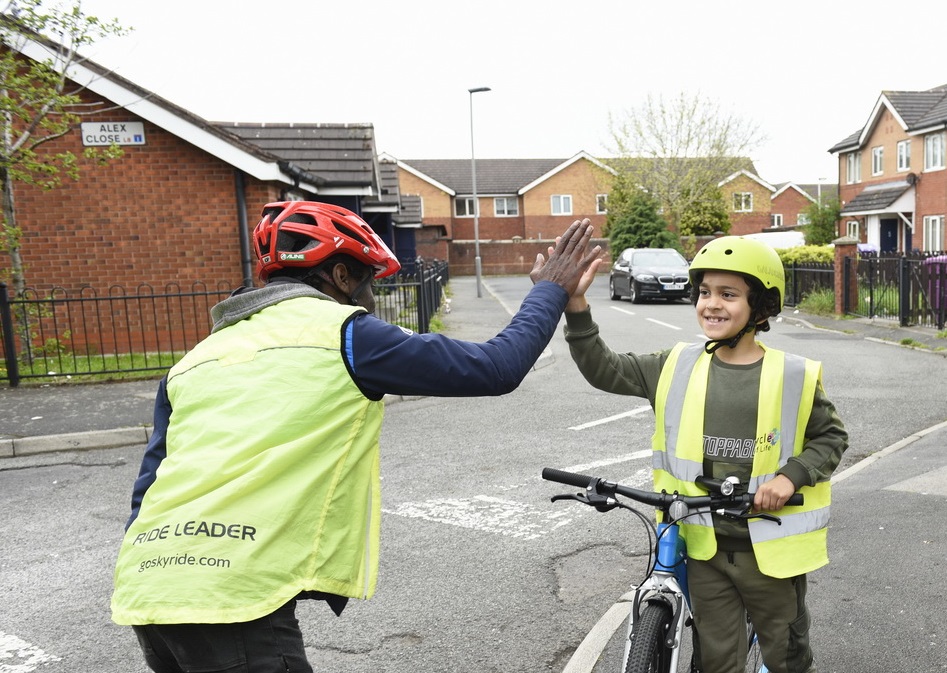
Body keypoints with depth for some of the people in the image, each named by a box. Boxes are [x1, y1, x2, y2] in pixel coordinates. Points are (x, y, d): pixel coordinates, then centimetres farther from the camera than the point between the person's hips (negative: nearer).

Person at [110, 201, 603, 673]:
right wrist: (550, 291, 16)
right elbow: (497, 369, 0)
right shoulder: (342, 332, 0)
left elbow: (147, 491, 18)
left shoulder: (197, 357, 19)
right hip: (231, 600, -8)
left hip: (143, 593, 8)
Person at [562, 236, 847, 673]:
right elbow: (604, 370, -4)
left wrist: (792, 475, -15)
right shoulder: (677, 367, -3)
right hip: (704, 547, 2)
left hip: (770, 548, -1)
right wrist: (576, 307, -17)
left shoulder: (793, 377, -9)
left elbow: (831, 437, 3)